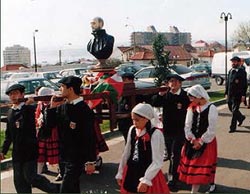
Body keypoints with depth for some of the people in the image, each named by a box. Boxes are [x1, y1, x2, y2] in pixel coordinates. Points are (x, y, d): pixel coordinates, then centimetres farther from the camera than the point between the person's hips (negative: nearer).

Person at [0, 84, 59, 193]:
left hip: (29, 150, -7)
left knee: (30, 177, -8)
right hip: (17, 152, 7)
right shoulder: (10, 112, 12)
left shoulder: (30, 109, -7)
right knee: (19, 181, 9)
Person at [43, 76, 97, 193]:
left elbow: (90, 138, -18)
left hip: (78, 157, -7)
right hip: (65, 155, 8)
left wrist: (90, 162, -17)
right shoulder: (62, 107, 3)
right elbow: (49, 125, 8)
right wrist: (52, 108, -7)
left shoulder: (84, 110, -18)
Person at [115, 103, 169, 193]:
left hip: (149, 175, -6)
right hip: (131, 173, 6)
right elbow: (127, 153, 9)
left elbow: (157, 162, -18)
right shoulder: (132, 130, 0)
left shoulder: (156, 134, -18)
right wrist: (120, 173, 13)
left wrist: (146, 180, -21)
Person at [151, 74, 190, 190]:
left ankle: (172, 180, 3)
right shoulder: (165, 95, 3)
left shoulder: (185, 96, -10)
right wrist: (160, 94, -19)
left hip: (179, 131, -5)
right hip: (167, 130, 5)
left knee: (175, 156, -3)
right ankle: (175, 176, 33)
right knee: (171, 155, 17)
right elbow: (154, 103, -6)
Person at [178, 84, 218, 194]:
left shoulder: (211, 108, -14)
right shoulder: (192, 108, 2)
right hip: (192, 142, 5)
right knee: (192, 166, 10)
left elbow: (211, 129, -15)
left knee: (204, 166, 0)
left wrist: (201, 141, -13)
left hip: (207, 142, -5)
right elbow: (187, 126, 1)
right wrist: (193, 140, -10)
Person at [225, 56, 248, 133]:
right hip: (230, 95, 7)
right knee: (231, 109, 16)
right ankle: (241, 118, 42)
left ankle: (233, 127, 4)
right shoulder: (230, 71, 11)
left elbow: (245, 84, -10)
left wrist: (243, 95, -15)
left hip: (237, 95, -7)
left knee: (234, 110, -4)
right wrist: (226, 93, 12)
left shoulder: (242, 72, -9)